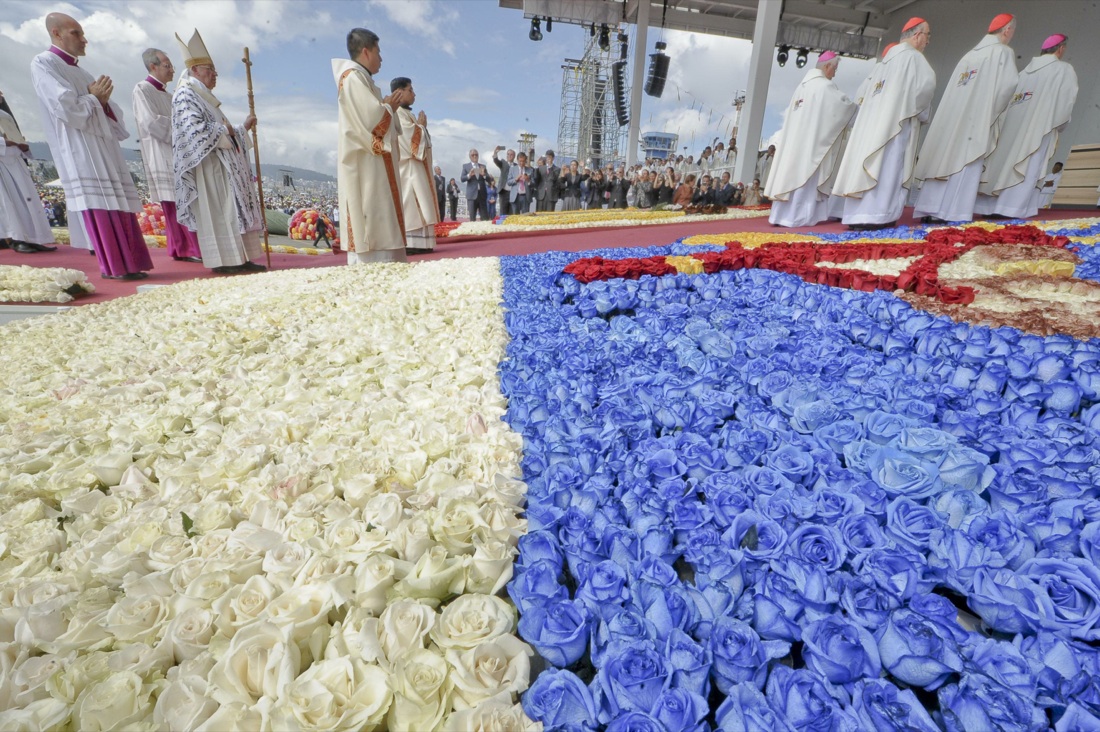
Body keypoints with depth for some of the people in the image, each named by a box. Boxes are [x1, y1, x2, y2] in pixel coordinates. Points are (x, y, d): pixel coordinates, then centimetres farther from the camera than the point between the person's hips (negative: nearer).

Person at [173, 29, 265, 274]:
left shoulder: (205, 97, 25)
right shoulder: (185, 94, -4)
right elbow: (196, 128, -17)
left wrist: (243, 128, 17)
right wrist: (224, 129, -5)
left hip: (224, 164, 9)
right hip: (208, 164, -9)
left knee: (232, 209, 4)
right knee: (215, 210, -12)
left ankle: (238, 258, 3)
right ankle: (220, 261, -13)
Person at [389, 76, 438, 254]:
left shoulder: (406, 113, 24)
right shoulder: (398, 113, -7)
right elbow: (412, 137, -16)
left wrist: (421, 126, 12)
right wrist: (421, 125, 0)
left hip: (414, 165, 10)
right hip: (408, 166, -10)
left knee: (414, 203, 4)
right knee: (410, 202, -15)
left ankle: (415, 243, 1)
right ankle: (408, 243, -19)